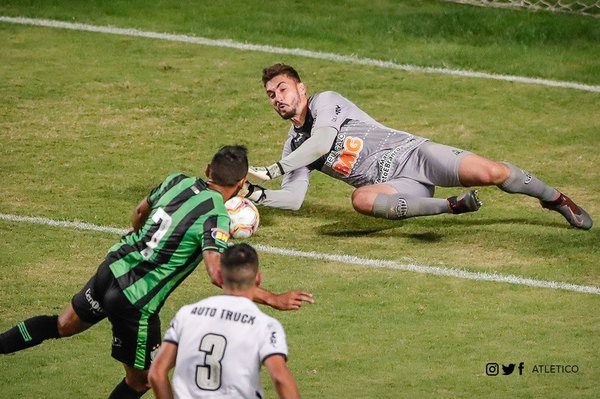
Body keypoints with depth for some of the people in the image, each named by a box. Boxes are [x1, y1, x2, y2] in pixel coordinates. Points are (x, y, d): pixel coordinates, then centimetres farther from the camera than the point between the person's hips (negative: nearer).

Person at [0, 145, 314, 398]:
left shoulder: (178, 181, 2)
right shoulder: (215, 217, -18)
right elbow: (217, 274, -30)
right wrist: (272, 299, -27)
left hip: (113, 268, 7)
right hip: (137, 302, -7)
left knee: (64, 325, 31)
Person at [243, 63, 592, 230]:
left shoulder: (325, 102, -1)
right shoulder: (294, 148, 17)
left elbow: (322, 141, -19)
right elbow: (293, 198, 9)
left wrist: (272, 171, -21)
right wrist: (257, 193, -10)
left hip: (411, 152, -4)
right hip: (394, 184, 4)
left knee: (488, 172, -23)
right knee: (363, 199, -33)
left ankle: (554, 198, 5)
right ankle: (452, 206, -20)